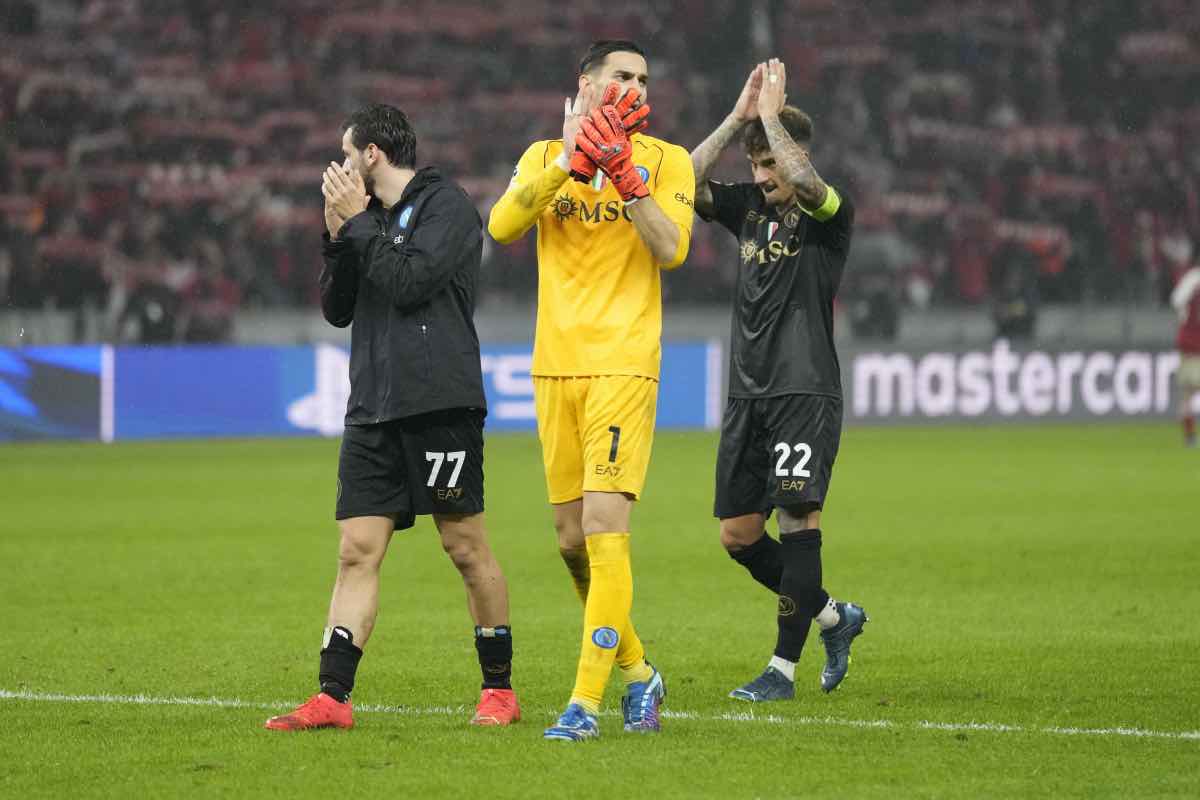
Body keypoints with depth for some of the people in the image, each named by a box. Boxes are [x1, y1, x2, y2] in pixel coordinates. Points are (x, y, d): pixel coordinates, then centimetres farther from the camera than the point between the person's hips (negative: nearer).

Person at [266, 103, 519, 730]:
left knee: (465, 547, -1)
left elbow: (410, 283, -17)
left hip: (439, 403, -7)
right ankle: (332, 698, -4)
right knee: (358, 551, 0)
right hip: (372, 410, 7)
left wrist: (358, 222, -9)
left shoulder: (446, 206, -4)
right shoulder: (372, 219, 18)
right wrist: (338, 236, 4)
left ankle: (499, 688, 10)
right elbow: (336, 309, 16)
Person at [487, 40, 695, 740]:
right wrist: (569, 162, -14)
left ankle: (587, 701, -14)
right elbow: (503, 227, -7)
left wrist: (625, 175, -14)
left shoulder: (666, 160, 5)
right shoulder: (546, 156, 11)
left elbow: (672, 250, -9)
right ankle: (638, 672, 25)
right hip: (556, 367, 4)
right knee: (572, 540, 7)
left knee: (604, 527, -14)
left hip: (624, 367, -4)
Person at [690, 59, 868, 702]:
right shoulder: (747, 208, 12)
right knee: (737, 534, 6)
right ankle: (834, 617, 24)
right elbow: (686, 183, -3)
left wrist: (771, 113, -16)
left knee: (796, 518, -12)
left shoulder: (829, 215, -4)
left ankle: (784, 666, -9)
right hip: (748, 394, 7)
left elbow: (803, 182, -27)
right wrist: (738, 117, -7)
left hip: (806, 392, -7)